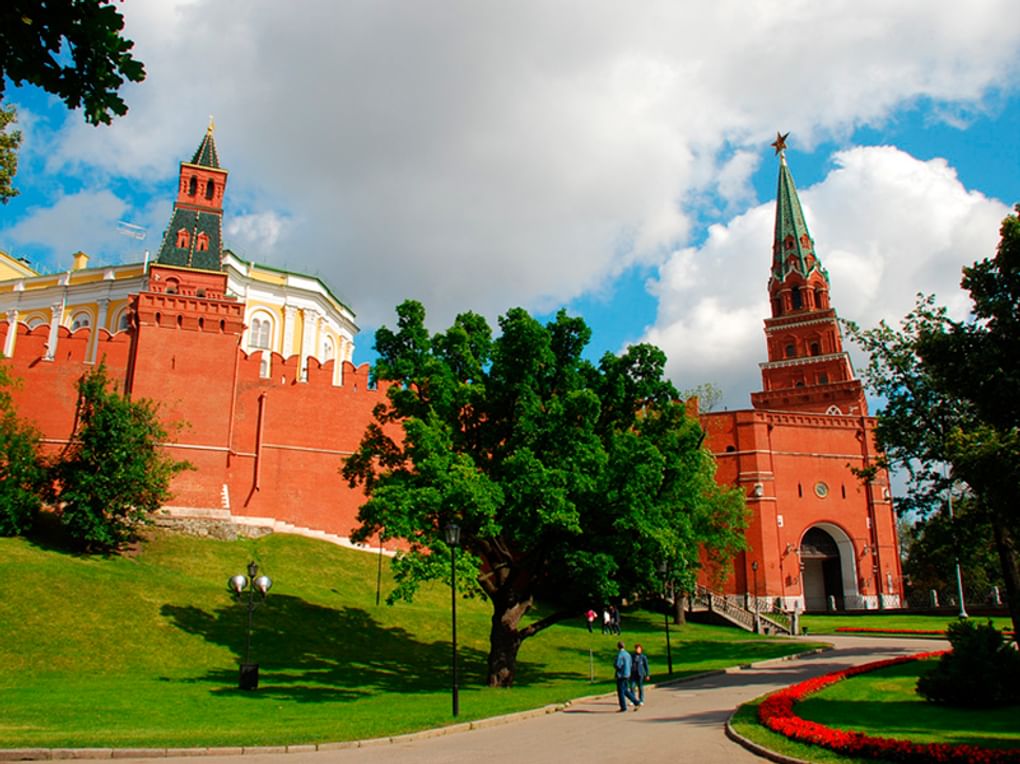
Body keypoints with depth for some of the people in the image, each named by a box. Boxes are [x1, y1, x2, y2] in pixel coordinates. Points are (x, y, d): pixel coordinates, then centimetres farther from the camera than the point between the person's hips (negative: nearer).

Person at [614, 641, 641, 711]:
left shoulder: (619, 654, -15)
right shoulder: (628, 654, 10)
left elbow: (617, 665, -21)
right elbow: (631, 665, 15)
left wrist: (614, 664, 0)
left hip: (621, 675, -8)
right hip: (627, 675, 8)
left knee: (621, 692, 2)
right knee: (625, 691, 16)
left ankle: (623, 707, 4)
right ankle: (637, 702, 7)